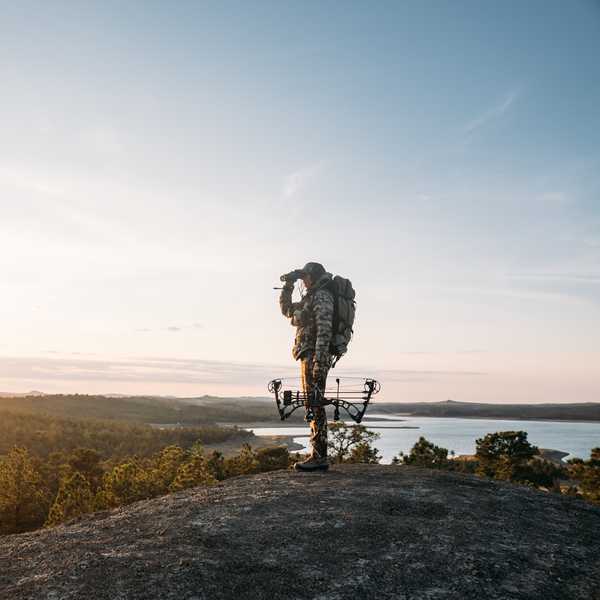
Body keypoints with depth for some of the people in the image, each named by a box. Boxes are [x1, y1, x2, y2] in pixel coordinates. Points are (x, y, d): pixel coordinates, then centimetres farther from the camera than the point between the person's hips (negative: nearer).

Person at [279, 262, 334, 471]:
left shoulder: (322, 296, -8)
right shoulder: (311, 298, 22)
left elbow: (325, 329, -19)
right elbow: (286, 309, 31)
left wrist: (318, 359, -27)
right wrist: (288, 285, 19)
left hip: (314, 356, -10)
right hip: (309, 357, 10)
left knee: (314, 406, -10)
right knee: (313, 407, 9)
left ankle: (319, 457, -8)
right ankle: (318, 456, 13)